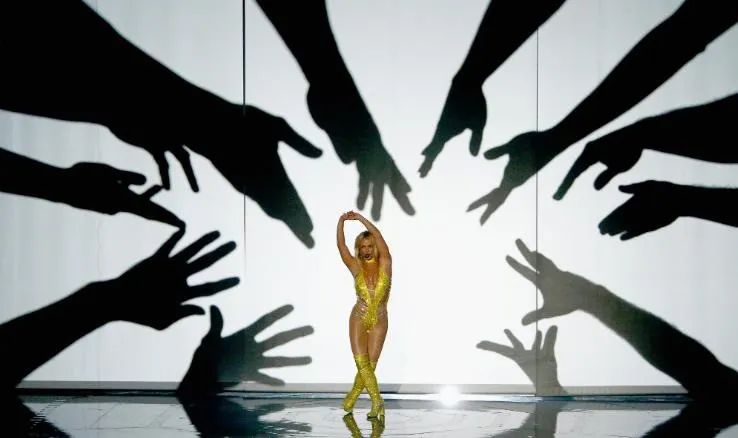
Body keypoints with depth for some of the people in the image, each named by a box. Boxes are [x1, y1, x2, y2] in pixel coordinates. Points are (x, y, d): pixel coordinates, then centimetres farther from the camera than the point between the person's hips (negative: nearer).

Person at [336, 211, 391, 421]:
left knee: (371, 363, -1)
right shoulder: (356, 268, 0)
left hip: (379, 322, 0)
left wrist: (360, 218, -17)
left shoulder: (385, 264, -3)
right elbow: (341, 246, -10)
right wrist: (341, 222, -20)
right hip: (358, 319, 0)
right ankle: (377, 402, -10)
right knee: (361, 361, -13)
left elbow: (379, 237, -16)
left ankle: (350, 399, 18)